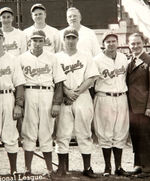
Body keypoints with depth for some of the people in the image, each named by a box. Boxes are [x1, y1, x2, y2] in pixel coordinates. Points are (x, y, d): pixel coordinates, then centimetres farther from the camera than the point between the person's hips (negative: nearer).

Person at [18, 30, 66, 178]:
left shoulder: (51, 58, 8)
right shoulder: (22, 58, 7)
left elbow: (59, 83, 5)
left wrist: (56, 103, -4)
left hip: (47, 95, 0)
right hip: (28, 95, 0)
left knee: (46, 133, 4)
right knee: (29, 133, 2)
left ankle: (50, 169, 11)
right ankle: (28, 170, 7)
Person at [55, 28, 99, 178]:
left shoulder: (85, 57, 10)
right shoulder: (57, 57, 9)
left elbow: (91, 78, 1)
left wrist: (76, 93, -9)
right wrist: (67, 92, -13)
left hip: (82, 97, 1)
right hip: (63, 98, 0)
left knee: (84, 133, 2)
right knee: (62, 133, -1)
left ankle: (87, 167, 7)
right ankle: (62, 167, 7)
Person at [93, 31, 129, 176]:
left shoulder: (124, 58, 10)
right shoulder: (97, 60, -6)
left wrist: (123, 93, 16)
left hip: (121, 99, 4)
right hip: (104, 99, -4)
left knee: (120, 134, 6)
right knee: (105, 134, 1)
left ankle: (118, 167, 14)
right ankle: (107, 167, 11)